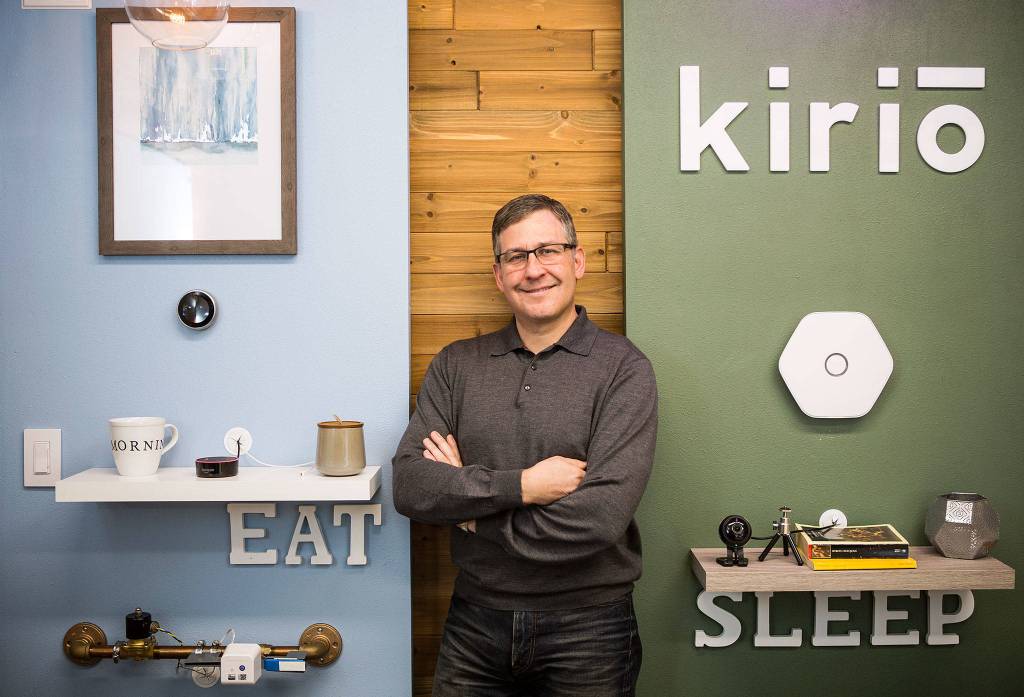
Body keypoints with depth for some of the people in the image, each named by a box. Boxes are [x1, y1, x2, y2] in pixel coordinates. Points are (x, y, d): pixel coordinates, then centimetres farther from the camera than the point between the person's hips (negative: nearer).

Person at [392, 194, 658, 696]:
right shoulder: (456, 366, 2)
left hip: (586, 627, -2)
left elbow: (601, 517, -21)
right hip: (474, 620, 3)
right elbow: (409, 487, -8)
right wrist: (520, 486, -20)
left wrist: (467, 507, -12)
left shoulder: (623, 368, -10)